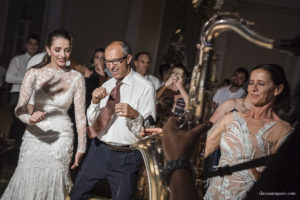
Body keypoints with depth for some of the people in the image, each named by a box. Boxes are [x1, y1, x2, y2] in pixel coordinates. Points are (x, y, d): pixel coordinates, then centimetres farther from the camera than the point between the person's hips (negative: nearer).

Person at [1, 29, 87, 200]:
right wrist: (30, 119, -26)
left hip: (61, 137, 0)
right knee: (26, 185, 4)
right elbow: (19, 109, -4)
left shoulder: (76, 78, -4)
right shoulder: (34, 73, -4)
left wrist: (81, 150, -2)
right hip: (35, 136, 1)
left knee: (52, 184, 5)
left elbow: (81, 116, -1)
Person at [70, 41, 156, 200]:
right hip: (99, 150, 5)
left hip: (126, 157, -5)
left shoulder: (145, 88, -10)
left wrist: (134, 115, -32)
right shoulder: (106, 85, 7)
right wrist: (95, 102, -10)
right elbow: (92, 123, 9)